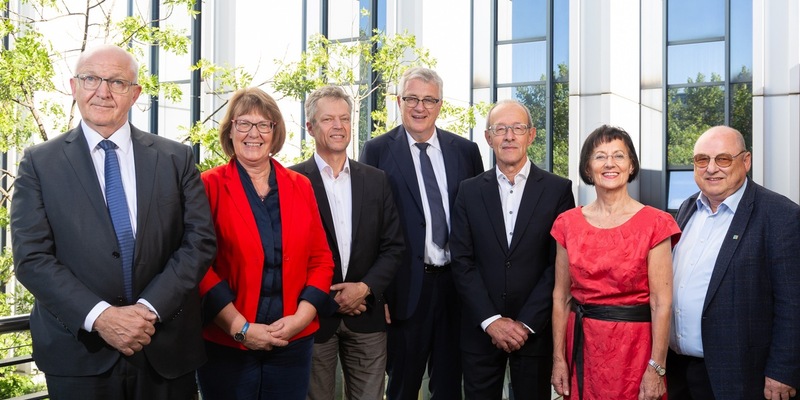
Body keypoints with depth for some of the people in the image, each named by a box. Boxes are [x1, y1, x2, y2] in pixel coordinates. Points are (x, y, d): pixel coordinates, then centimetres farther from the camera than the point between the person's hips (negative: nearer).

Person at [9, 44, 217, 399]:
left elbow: (200, 241, -3)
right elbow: (32, 257, -6)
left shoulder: (176, 158, 2)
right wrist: (99, 316, -17)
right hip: (79, 353, -1)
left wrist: (150, 308, -14)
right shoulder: (39, 163, 1)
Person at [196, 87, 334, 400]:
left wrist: (301, 317, -7)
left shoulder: (300, 186, 6)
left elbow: (321, 259, 6)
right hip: (226, 344, -3)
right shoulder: (209, 186, -4)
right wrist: (241, 328, -14)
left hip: (293, 342, 3)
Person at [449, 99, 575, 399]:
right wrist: (491, 320, -9)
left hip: (535, 331, -1)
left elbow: (560, 264, -5)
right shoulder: (470, 191, 3)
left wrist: (526, 323, -10)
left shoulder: (558, 190, -1)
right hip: (480, 329, 1)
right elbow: (462, 261, -1)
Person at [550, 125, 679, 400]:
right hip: (583, 344, 3)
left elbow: (661, 302, -9)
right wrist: (559, 358, 2)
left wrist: (656, 368, -12)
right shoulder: (568, 223, 1)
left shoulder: (654, 224, -7)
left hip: (634, 344, -3)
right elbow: (561, 297, 4)